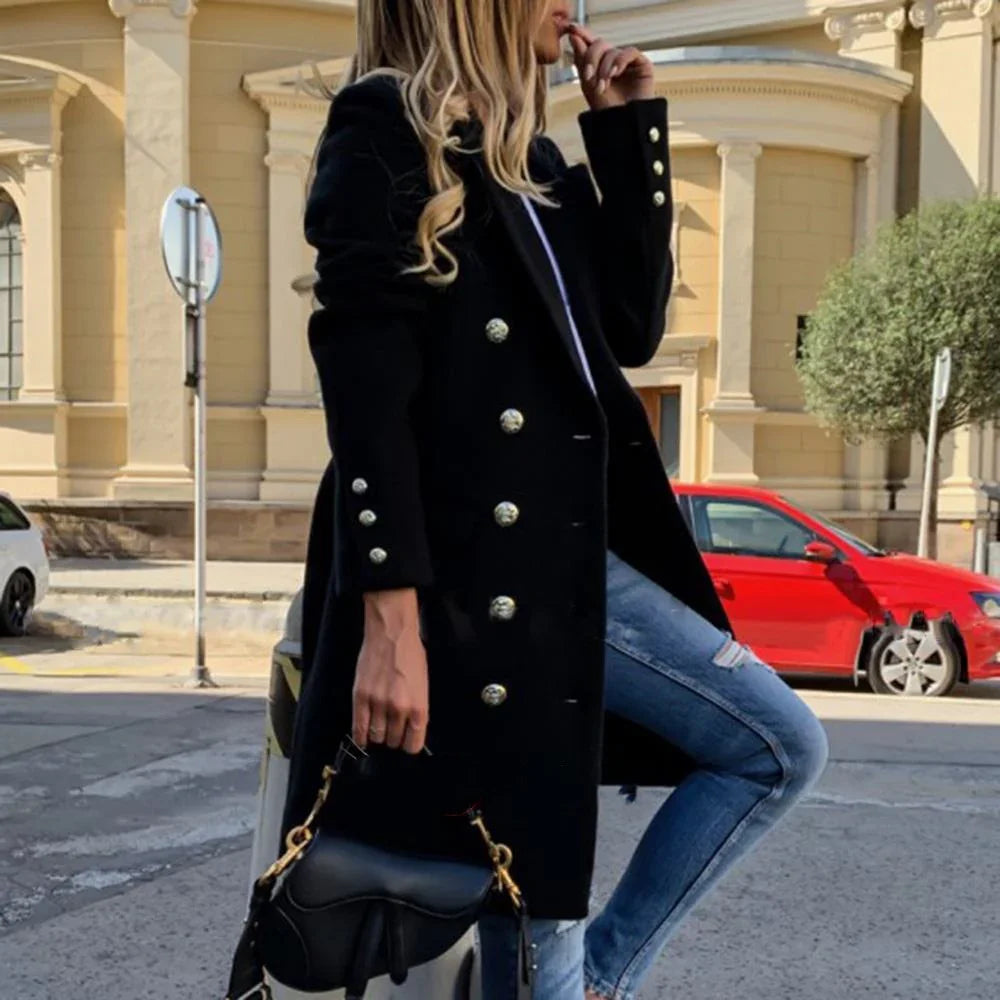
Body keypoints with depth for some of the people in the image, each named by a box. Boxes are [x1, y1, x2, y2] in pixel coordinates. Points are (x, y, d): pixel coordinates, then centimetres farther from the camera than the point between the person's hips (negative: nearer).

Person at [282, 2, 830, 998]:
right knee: (532, 892, 0)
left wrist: (628, 129, 10)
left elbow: (632, 327, 14)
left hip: (577, 556, 9)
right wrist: (389, 622, -22)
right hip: (465, 573, -8)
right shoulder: (386, 129, -7)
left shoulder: (529, 153, 18)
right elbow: (365, 392, -16)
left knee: (783, 746, 9)